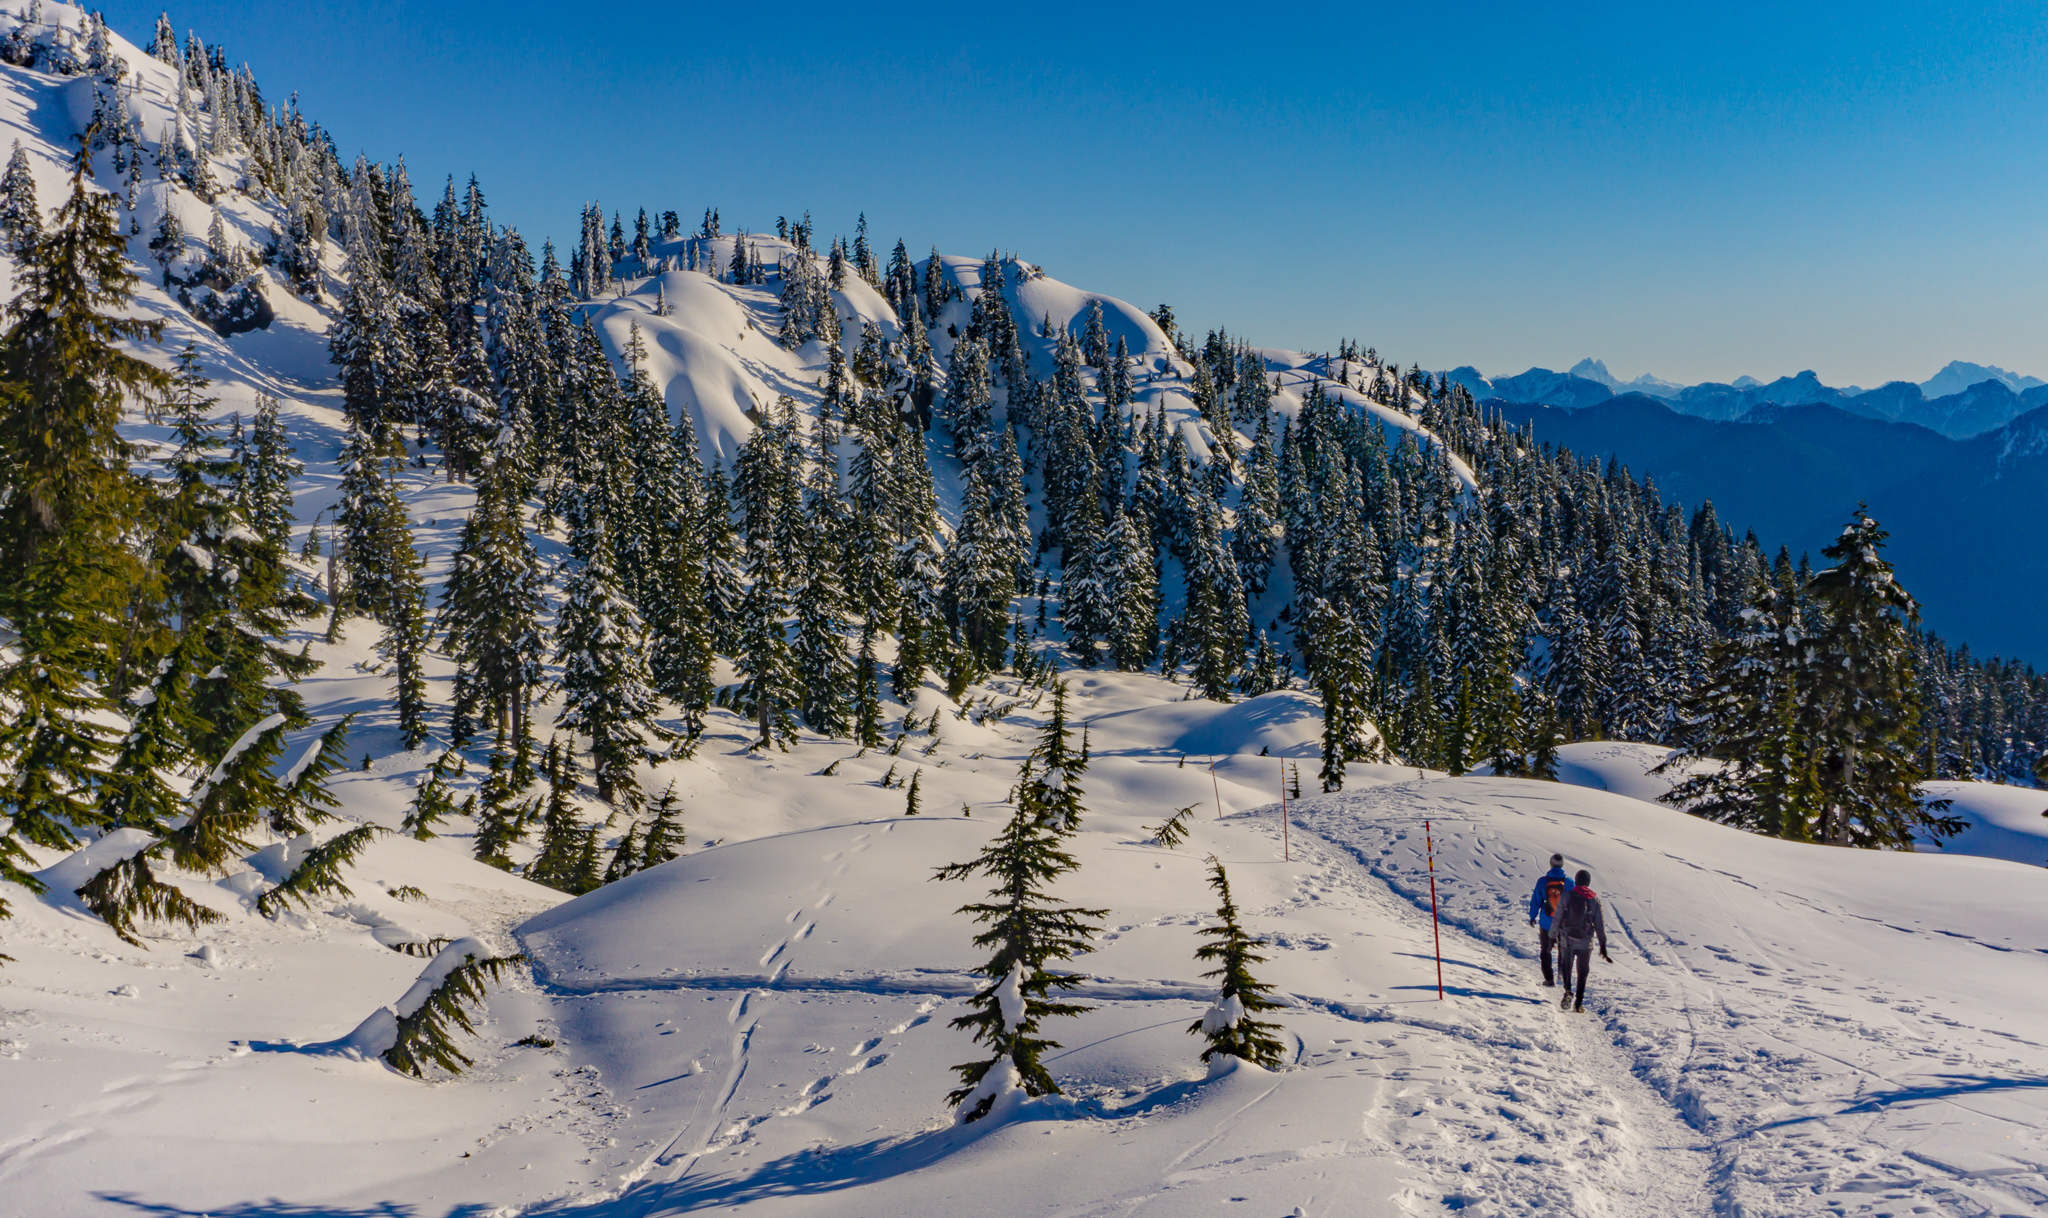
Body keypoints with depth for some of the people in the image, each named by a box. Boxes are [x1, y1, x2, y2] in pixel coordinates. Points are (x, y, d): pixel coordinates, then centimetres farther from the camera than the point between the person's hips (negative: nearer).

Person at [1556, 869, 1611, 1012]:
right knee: (1582, 972, 12)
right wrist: (1603, 947, 7)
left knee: (1566, 966, 15)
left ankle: (1568, 991, -11)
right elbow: (1600, 925, 2)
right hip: (1585, 942, 1)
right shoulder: (1595, 900, 0)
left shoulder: (1566, 896, -3)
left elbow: (1557, 918, -4)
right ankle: (1579, 1003, 10)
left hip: (1567, 940, -1)